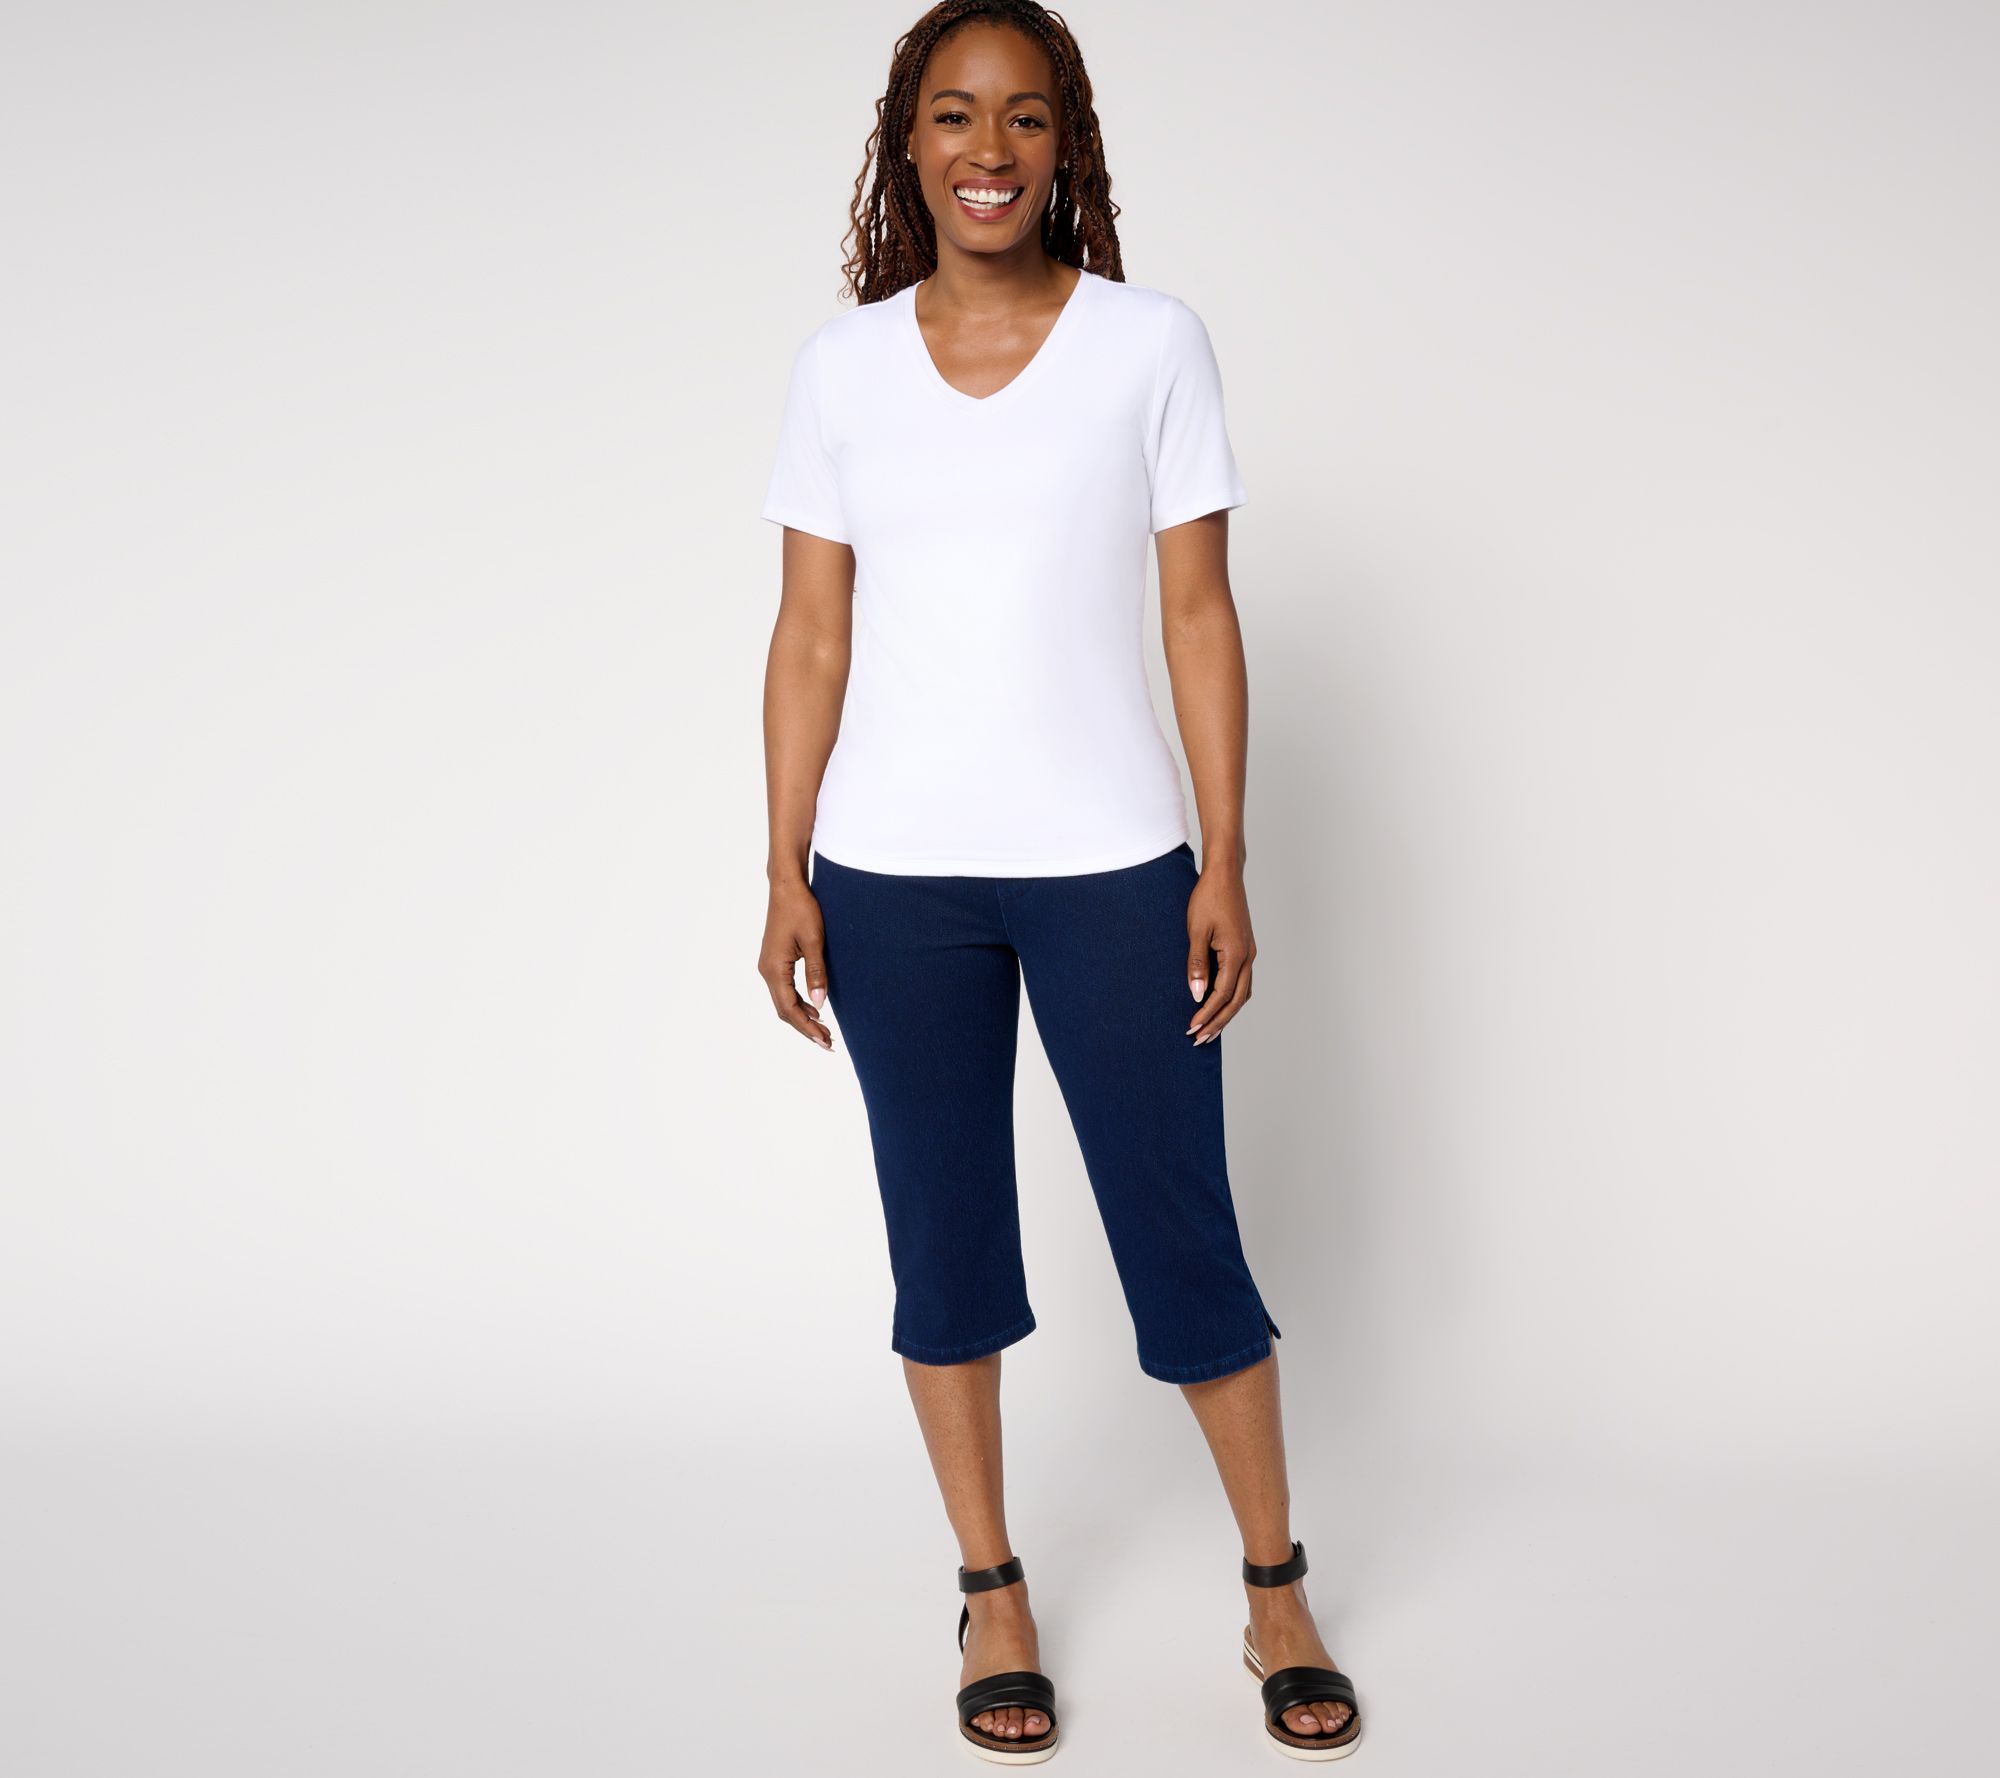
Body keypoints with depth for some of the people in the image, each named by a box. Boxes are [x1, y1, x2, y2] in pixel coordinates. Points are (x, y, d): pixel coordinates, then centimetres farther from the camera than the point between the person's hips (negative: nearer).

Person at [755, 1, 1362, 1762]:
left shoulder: (1152, 344, 0)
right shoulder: (845, 364, 4)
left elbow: (1200, 614, 0)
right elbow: (811, 637, 5)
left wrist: (1226, 866, -4)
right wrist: (788, 873, 0)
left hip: (1109, 865, -2)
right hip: (895, 876, 2)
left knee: (1182, 1229, 4)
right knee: (946, 1235, 10)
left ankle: (1278, 1594, 22)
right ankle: (992, 1593, 26)